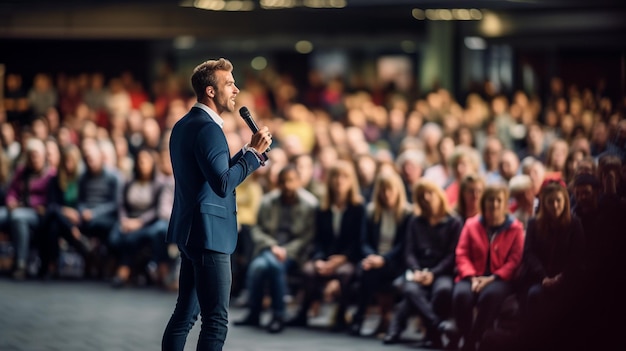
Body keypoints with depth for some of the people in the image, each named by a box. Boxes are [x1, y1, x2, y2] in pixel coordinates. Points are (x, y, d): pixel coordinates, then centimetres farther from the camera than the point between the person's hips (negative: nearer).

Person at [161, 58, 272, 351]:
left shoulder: (184, 125, 15)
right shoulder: (207, 128, -16)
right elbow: (223, 185, -25)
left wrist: (249, 152, 12)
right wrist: (254, 153, -18)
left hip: (191, 232, 10)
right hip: (209, 235, -10)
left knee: (185, 314, 13)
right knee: (216, 321, -9)